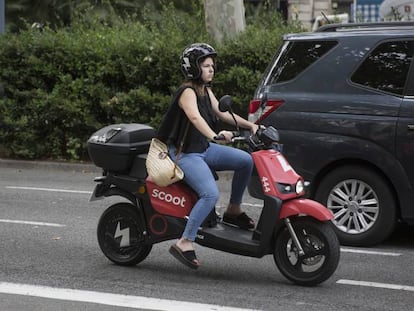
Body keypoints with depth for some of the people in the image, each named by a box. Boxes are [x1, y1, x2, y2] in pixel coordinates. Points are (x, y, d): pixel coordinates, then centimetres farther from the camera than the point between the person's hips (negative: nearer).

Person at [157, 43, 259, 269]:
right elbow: (195, 117, -35)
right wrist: (214, 136, -51)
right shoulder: (187, 92, -17)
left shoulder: (206, 91, 11)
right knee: (210, 194, -27)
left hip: (204, 149, 9)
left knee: (246, 161, -4)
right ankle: (184, 243, -24)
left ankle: (233, 210, 11)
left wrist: (250, 125, 4)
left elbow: (221, 113, 15)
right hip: (185, 154, -9)